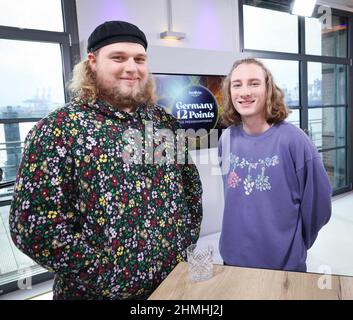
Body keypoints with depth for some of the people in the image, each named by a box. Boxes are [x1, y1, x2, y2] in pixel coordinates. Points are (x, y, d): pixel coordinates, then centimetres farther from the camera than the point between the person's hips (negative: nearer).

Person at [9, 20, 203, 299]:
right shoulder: (61, 128, -14)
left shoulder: (165, 122, 1)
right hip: (101, 291, -5)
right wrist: (109, 275, -17)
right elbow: (32, 222, -18)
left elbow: (191, 184, 10)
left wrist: (187, 243, 1)